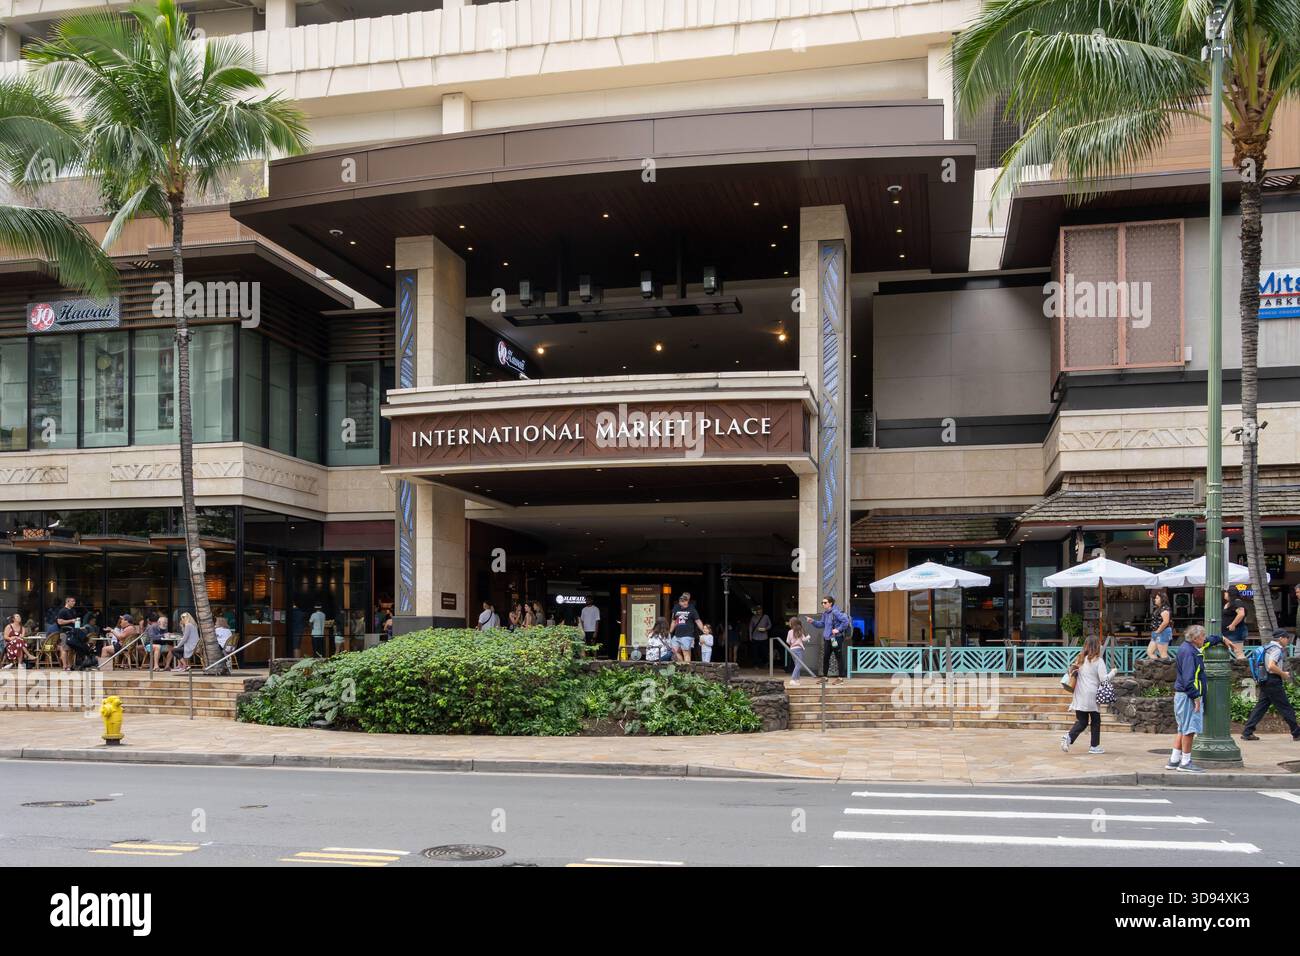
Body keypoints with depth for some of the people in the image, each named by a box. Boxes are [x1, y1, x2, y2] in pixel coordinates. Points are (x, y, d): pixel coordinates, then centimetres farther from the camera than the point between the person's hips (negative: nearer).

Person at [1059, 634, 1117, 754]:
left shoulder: (1079, 659, 6)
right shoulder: (1098, 661, -10)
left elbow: (1072, 672, 13)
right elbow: (1104, 679, -12)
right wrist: (1113, 672, 4)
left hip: (1079, 697, 5)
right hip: (1092, 696, -5)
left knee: (1081, 721, 10)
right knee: (1095, 721, 11)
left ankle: (1068, 736, -13)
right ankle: (1095, 746, 15)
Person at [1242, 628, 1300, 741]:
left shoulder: (1267, 647, 17)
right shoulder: (1277, 649, -13)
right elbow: (1271, 666, -26)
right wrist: (1283, 674, -13)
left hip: (1265, 683, 9)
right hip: (1274, 682, -9)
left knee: (1261, 707, 7)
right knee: (1286, 708, 1)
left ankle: (1247, 732, 2)